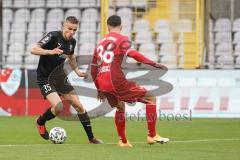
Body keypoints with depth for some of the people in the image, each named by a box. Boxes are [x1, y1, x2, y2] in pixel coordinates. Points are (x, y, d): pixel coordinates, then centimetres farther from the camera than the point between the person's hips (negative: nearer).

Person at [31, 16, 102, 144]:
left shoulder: (72, 41, 4)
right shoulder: (53, 36, -17)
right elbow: (34, 49, -26)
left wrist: (77, 71, 9)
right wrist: (50, 52, -41)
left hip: (60, 77, 7)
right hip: (45, 79, -7)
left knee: (78, 105, 1)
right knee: (58, 107, -24)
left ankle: (91, 138, 11)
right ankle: (40, 122, 7)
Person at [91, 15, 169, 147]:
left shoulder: (100, 43, 21)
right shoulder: (122, 39, 2)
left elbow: (94, 70, 23)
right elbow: (132, 53, -18)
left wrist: (99, 89, 33)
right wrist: (154, 64, -19)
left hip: (103, 85, 7)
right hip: (116, 81, -7)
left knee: (120, 107, 32)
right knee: (150, 99, 4)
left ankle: (122, 141, 30)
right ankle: (152, 136, -1)